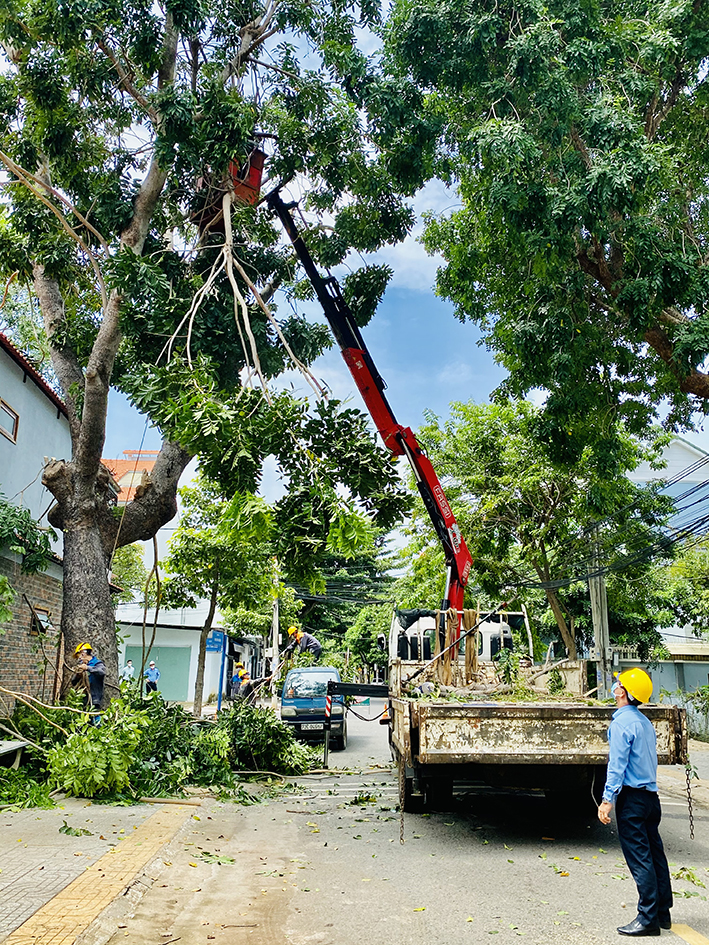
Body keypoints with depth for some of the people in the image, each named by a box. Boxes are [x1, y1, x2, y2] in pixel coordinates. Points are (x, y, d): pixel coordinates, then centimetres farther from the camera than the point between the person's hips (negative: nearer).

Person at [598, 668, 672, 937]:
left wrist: (607, 800, -17)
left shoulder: (622, 723, -16)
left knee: (639, 858, -3)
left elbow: (617, 765, -19)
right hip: (651, 796, 9)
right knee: (654, 854, 14)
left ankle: (648, 918, 2)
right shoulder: (645, 722, 12)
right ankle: (662, 914, 22)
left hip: (632, 797, -9)